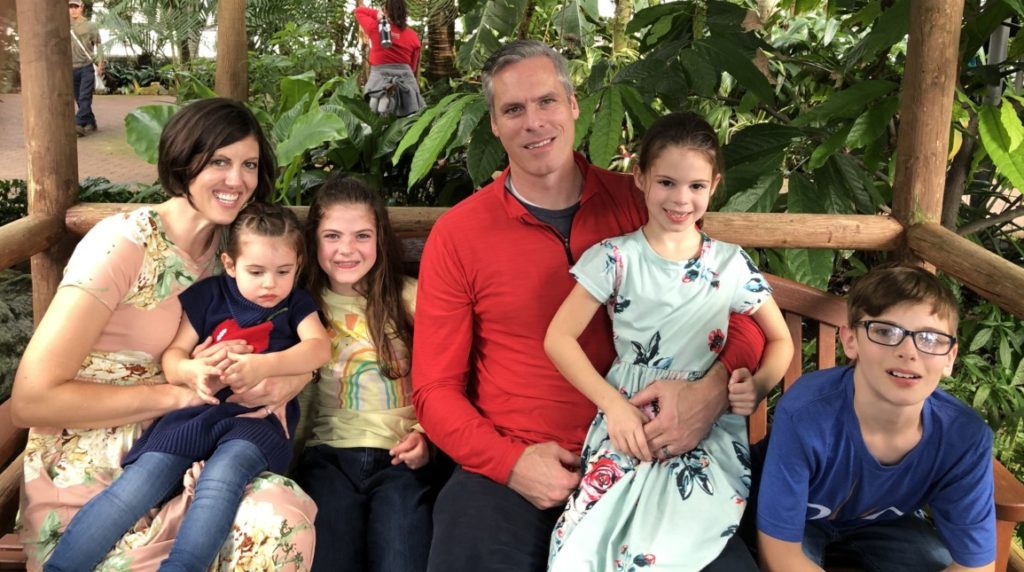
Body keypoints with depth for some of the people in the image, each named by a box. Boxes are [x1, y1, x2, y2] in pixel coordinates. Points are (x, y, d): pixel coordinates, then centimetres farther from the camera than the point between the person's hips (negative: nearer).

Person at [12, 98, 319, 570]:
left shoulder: (224, 248, 5)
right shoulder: (125, 242, -15)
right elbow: (31, 399, -17)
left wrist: (284, 378, -13)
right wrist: (181, 393, -17)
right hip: (86, 490, -5)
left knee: (286, 514, -25)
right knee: (276, 520, -27)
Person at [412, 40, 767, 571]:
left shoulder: (638, 203, 2)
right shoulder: (455, 236, -1)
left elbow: (741, 311, 4)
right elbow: (435, 389, 2)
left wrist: (714, 387, -16)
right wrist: (511, 462, -13)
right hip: (508, 469, -1)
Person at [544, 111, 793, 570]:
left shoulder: (732, 264, 7)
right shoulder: (615, 258, 0)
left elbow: (780, 340, 15)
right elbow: (559, 338, -2)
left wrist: (759, 386, -6)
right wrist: (613, 405, -12)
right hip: (631, 421, -1)